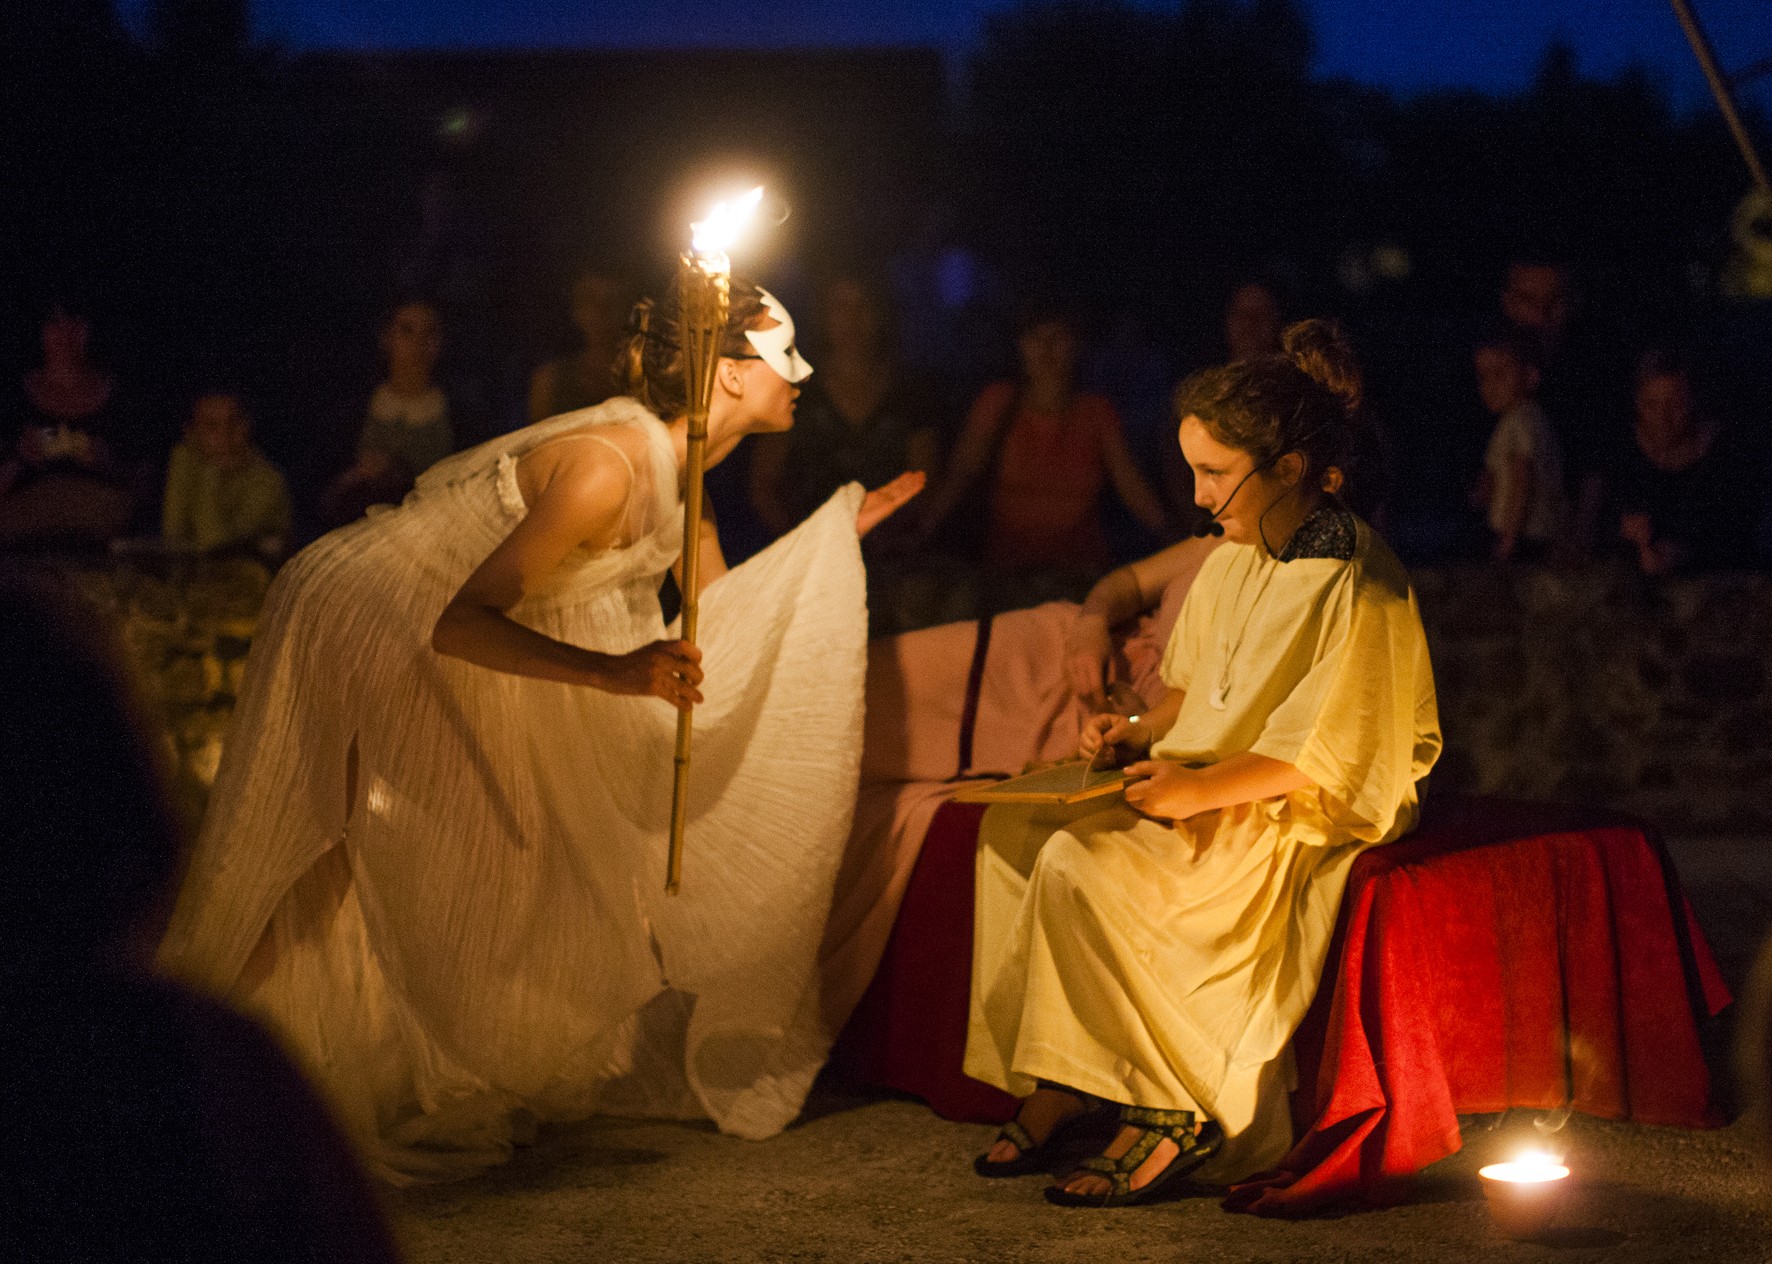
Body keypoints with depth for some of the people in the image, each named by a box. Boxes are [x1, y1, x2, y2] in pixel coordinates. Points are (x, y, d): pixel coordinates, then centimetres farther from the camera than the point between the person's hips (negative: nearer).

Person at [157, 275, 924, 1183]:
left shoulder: (678, 466, -2)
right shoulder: (606, 468, -31)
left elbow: (713, 611, 10)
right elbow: (460, 621, -32)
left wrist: (837, 532, 8)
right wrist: (612, 674, -41)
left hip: (440, 638, 9)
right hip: (364, 622, -9)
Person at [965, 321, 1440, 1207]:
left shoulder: (1355, 583, -18)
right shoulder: (1235, 560, 9)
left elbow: (1326, 755, -20)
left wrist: (1202, 787, -27)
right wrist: (1140, 731, 1)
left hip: (1303, 818, -9)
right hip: (1206, 787, 9)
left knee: (1084, 865, -27)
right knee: (1015, 827, -6)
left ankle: (1174, 1115, -16)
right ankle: (1052, 1090, -6)